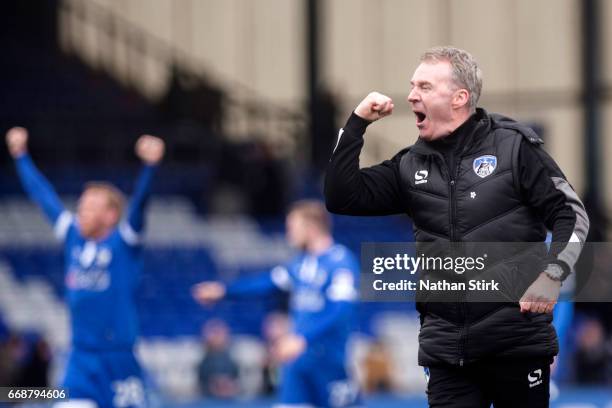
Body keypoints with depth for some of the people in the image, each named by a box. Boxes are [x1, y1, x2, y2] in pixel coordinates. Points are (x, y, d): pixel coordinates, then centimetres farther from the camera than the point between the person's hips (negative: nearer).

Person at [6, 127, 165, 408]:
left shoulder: (124, 243, -7)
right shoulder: (73, 237, 7)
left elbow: (138, 203, -23)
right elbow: (44, 196, 15)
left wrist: (150, 165, -40)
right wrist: (21, 156, 22)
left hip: (118, 360, -4)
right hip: (80, 359, 4)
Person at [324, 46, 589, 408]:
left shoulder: (513, 146, 0)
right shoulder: (411, 166, 12)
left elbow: (571, 215, -1)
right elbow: (342, 198, 6)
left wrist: (552, 275, -15)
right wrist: (357, 123, 1)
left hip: (517, 339, -3)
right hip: (446, 347, 4)